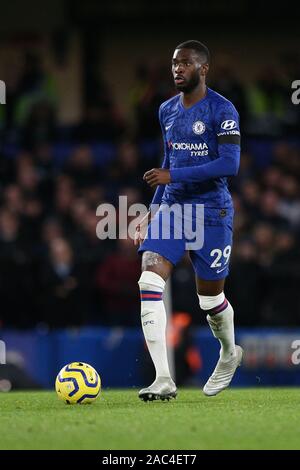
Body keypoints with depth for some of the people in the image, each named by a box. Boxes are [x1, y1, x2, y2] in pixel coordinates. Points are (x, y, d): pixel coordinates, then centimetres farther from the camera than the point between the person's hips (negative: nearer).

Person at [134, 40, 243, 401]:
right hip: (171, 209, 5)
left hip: (211, 213, -5)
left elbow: (230, 164, -19)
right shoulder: (167, 110, 11)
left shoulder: (221, 110, -11)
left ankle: (230, 353, 41)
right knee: (149, 282, -16)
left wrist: (173, 176, -21)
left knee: (210, 300, 6)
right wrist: (152, 212, 19)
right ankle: (163, 380, -19)